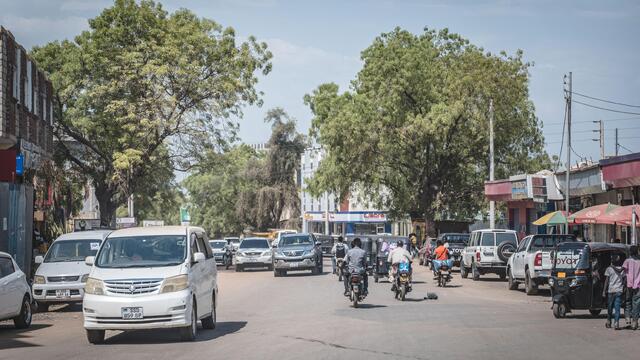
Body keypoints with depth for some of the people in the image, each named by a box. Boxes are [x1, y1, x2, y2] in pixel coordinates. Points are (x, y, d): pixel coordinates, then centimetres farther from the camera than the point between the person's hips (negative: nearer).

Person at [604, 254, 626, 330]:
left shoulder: (609, 269, -3)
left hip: (611, 290, -1)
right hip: (619, 291, 1)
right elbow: (624, 281, 5)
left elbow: (606, 281, -4)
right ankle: (616, 323, -13)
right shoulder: (622, 269, 5)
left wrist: (604, 290, 0)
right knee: (617, 308, -1)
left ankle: (608, 322, 22)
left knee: (610, 307, 13)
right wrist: (623, 289, 14)